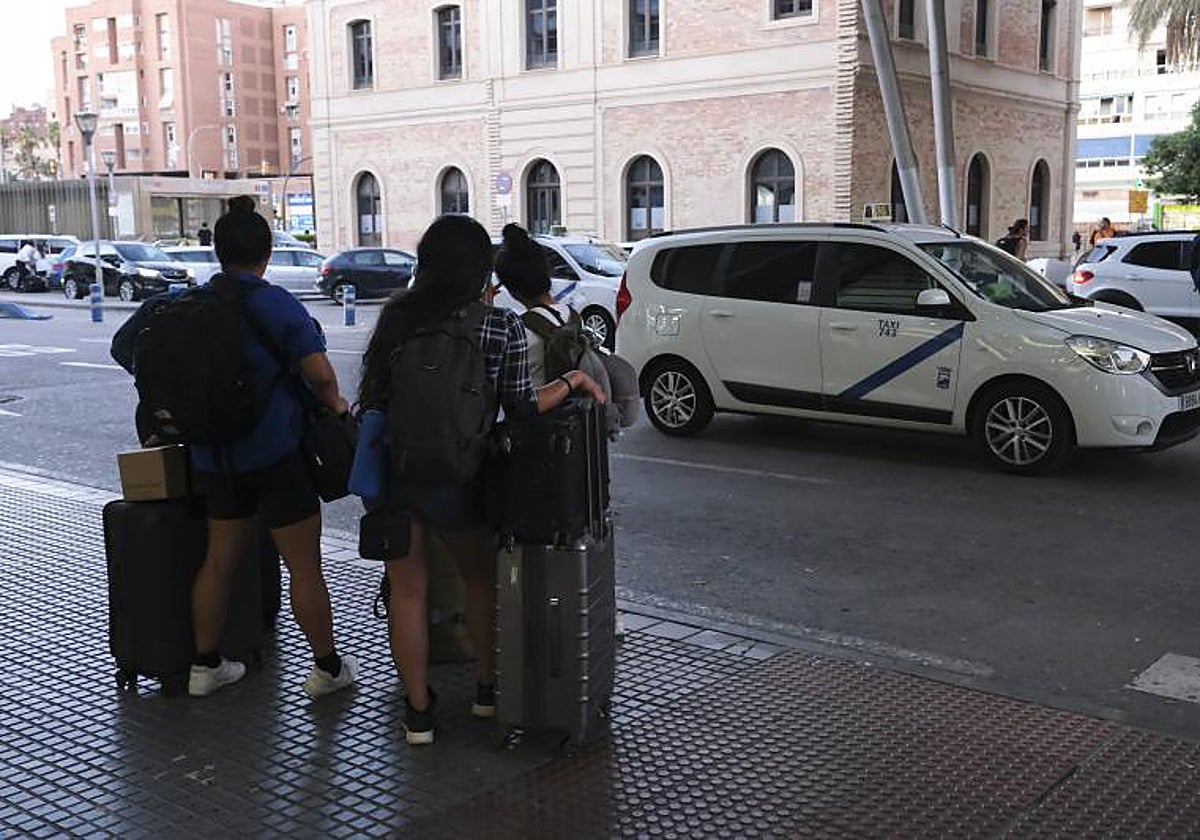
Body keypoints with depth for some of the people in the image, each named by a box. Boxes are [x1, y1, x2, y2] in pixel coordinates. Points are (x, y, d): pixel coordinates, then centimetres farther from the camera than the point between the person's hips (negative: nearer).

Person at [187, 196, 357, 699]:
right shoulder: (275, 304, -13)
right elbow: (320, 374, -19)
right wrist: (333, 403, 1)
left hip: (214, 454, 7)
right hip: (274, 452, -6)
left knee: (219, 559, 17)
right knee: (304, 565, 3)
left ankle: (204, 665, 25)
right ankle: (327, 667, 12)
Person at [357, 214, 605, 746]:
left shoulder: (396, 315, -2)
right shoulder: (501, 327, -9)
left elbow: (374, 394, 1)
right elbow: (522, 408, -9)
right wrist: (574, 381, 5)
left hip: (394, 474, 2)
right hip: (456, 481, -1)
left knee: (407, 591, 13)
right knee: (481, 579, 22)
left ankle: (418, 711, 21)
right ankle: (488, 688, 34)